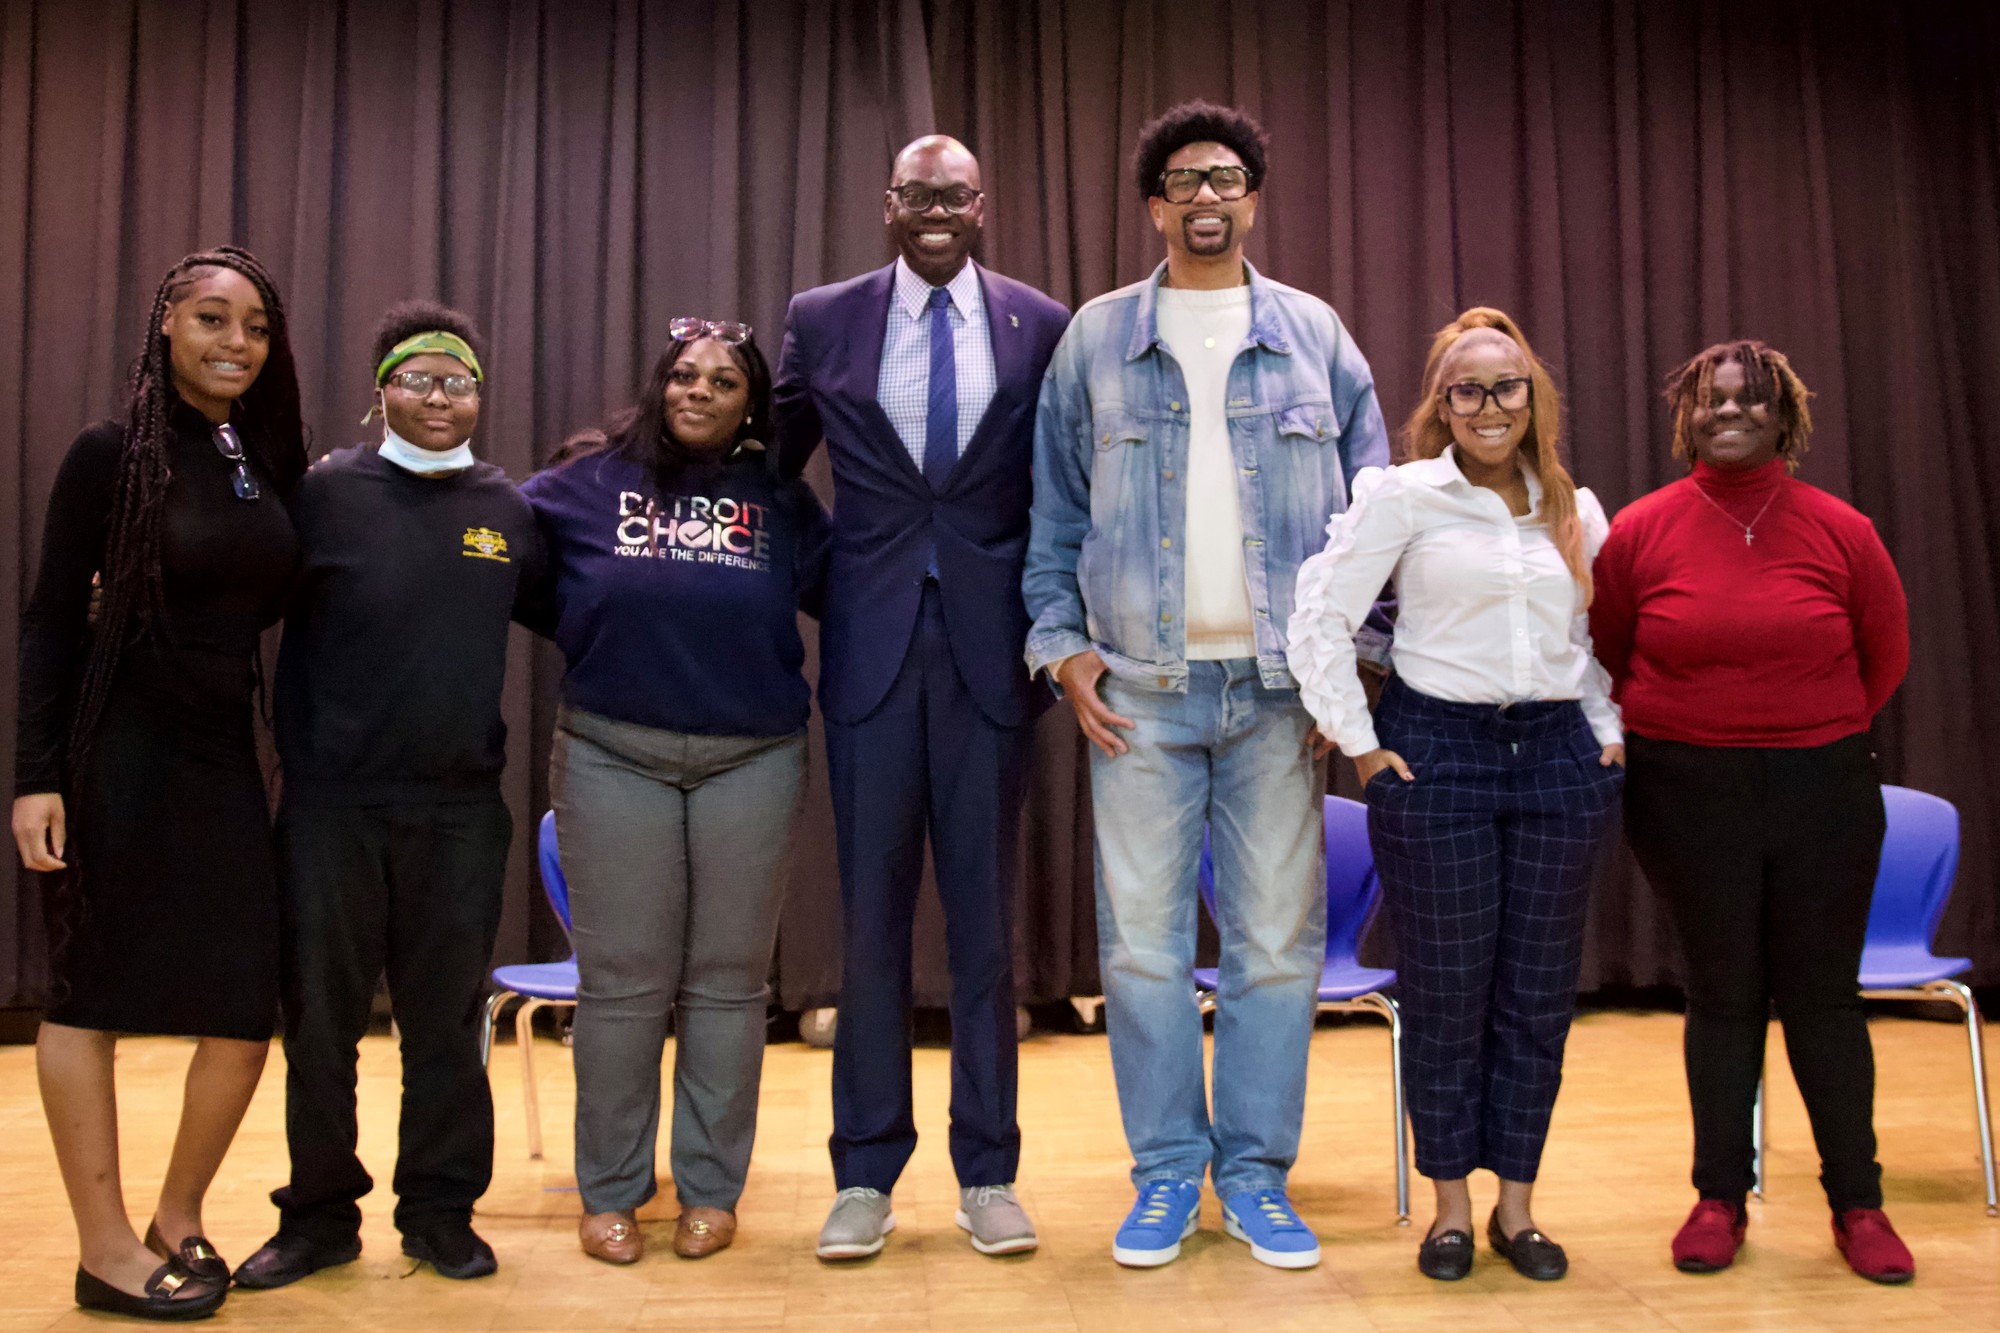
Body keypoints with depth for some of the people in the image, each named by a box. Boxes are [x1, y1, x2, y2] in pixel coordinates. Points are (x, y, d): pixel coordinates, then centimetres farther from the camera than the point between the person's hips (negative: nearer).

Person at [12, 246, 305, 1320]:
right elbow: (50, 619, -6)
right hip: (119, 754, -5)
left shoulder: (269, 458, 8)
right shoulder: (112, 452, -6)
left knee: (247, 1008, 4)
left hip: (224, 753, 6)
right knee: (89, 999, 5)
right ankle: (107, 1251, 18)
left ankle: (177, 1220, 26)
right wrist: (37, 776, -11)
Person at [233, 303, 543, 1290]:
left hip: (462, 809, 2)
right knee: (319, 1019, 9)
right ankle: (320, 1214, 25)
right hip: (331, 804, -1)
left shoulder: (508, 510, 7)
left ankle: (440, 1210, 25)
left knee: (447, 1023, 11)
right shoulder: (326, 493, -2)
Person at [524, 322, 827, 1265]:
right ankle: (610, 1191, 19)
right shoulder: (587, 484, 6)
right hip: (613, 757, 0)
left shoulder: (782, 503, 7)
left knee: (727, 979, 7)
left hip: (751, 762, 1)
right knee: (621, 981, 5)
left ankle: (711, 1189, 21)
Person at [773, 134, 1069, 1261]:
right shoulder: (822, 321, 6)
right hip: (872, 650, 1)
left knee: (986, 919, 7)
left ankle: (988, 1175, 19)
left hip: (991, 651, 0)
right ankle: (866, 1175, 18)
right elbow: (768, 464, 15)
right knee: (872, 916, 6)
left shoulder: (1040, 326, 4)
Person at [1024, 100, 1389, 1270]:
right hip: (1140, 686, 0)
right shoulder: (1096, 339, 10)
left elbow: (1369, 505, 10)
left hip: (1280, 687, 1)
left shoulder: (1314, 335, 10)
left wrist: (1361, 654, 1)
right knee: (1143, 939, 2)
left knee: (1278, 939, 3)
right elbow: (1056, 510, 10)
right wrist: (1060, 644, -1)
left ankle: (1258, 1175, 18)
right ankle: (1168, 1174, 16)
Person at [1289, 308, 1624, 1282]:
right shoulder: (1404, 496, -3)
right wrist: (1359, 743, -8)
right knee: (1444, 991, 3)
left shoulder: (1576, 510, 11)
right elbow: (1322, 615, -7)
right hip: (1437, 751, -4)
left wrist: (1609, 733, 10)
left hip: (1559, 755, 4)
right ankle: (1450, 1205, 19)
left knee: (1539, 990, 8)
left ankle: (1517, 1204, 22)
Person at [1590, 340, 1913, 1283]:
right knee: (1722, 994, 6)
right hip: (1690, 796, -1)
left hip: (1823, 792, 1)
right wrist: (1664, 737, 6)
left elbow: (1885, 655, 12)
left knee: (1824, 994, 6)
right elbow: (1601, 657, 8)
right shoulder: (1641, 531, -2)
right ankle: (1720, 1198, 18)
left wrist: (1822, 736, 12)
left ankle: (1858, 1203, 19)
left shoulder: (1841, 532, 0)